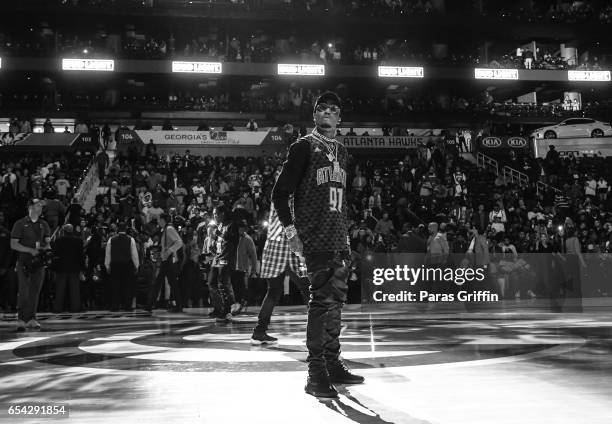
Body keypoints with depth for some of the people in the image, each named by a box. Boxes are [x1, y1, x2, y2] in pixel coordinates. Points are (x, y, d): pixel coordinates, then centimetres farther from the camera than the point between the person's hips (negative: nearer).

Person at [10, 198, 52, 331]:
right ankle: (21, 320, 0)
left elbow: (48, 241, 14)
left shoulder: (43, 224, 12)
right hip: (24, 261, -4)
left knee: (35, 291, 4)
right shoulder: (20, 224, 0)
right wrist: (30, 250, -15)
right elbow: (13, 244, -4)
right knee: (24, 292, -7)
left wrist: (46, 248, -10)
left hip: (39, 262, 4)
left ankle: (31, 319, 12)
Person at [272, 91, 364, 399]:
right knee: (322, 300, -10)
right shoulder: (304, 147, -2)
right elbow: (280, 193, -4)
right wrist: (290, 230, -11)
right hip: (315, 238, -7)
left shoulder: (342, 152, 19)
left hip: (339, 240, 7)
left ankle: (332, 364, 21)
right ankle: (316, 373, -3)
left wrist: (346, 233, 17)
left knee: (336, 299, 10)